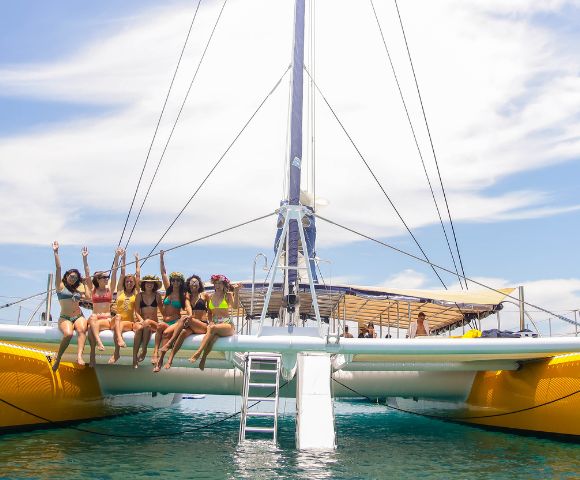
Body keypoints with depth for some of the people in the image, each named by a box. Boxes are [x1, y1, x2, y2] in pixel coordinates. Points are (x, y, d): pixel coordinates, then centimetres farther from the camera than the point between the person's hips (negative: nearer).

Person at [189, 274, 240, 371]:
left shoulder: (228, 295, 2)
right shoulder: (211, 296, 14)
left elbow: (235, 306, -17)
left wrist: (236, 291, -25)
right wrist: (210, 321, 0)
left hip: (227, 324, -3)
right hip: (215, 323, 3)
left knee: (213, 328, -37)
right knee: (212, 337, -35)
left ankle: (198, 353, -42)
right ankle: (203, 359, -40)